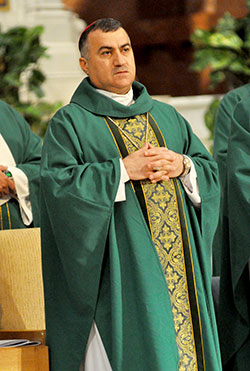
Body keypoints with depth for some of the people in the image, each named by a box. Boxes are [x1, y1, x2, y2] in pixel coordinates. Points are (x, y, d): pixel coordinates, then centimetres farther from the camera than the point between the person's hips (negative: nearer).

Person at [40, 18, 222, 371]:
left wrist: (183, 166, -6)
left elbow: (210, 170, 16)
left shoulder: (166, 116, 19)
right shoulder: (70, 123, 1)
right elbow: (57, 184, -12)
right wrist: (123, 170, -16)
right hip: (119, 273, -5)